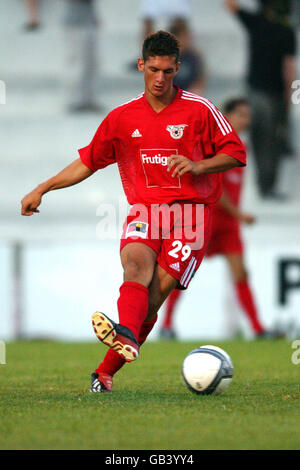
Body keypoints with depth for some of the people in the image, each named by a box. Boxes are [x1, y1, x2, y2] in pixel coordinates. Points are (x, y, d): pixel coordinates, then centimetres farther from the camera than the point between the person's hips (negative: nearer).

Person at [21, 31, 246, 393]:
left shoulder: (199, 110, 3)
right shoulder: (122, 118, 12)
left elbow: (236, 154, 5)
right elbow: (88, 162, 20)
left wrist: (198, 166, -12)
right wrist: (41, 190, 15)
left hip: (190, 211, -2)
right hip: (143, 210, 2)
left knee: (156, 292, -17)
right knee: (136, 263, -30)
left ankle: (106, 373, -16)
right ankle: (126, 336, -58)